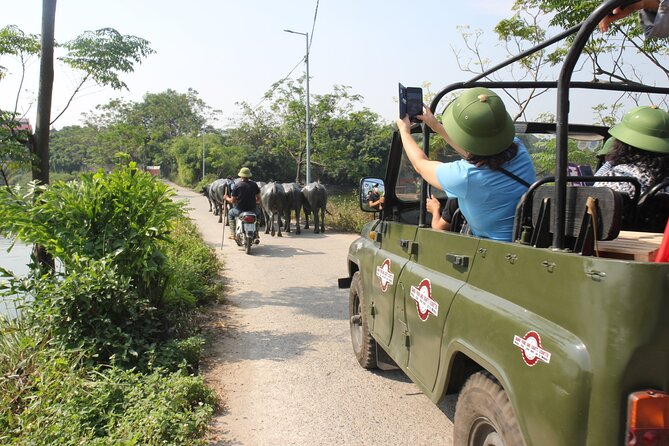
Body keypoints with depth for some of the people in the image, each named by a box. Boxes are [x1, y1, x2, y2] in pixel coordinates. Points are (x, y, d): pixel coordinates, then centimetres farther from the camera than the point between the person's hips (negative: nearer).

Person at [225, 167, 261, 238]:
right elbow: (258, 199, 5)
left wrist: (226, 198, 17)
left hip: (240, 210, -2)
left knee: (230, 213, 29)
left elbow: (232, 201, -4)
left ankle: (232, 233, 21)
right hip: (252, 210, 2)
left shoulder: (237, 185, -5)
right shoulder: (254, 184, 1)